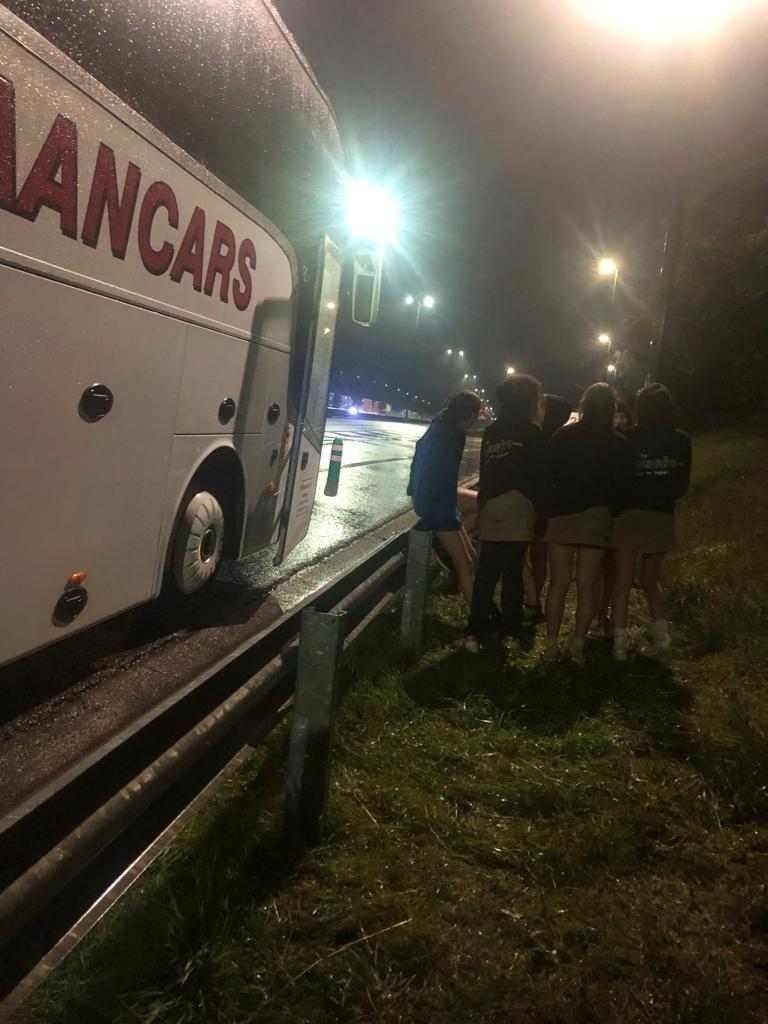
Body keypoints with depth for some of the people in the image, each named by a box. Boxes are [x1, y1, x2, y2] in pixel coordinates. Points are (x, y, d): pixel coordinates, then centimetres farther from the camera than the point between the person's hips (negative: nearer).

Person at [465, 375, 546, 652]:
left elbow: (484, 472, 14)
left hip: (490, 508, 4)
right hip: (518, 511, -4)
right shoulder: (531, 432, -2)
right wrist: (537, 509, 8)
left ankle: (476, 632, 4)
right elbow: (538, 474, -1)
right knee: (512, 573, 4)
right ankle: (509, 632, 8)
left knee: (486, 572, 6)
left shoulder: (491, 432, 11)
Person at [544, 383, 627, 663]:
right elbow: (620, 484, 1)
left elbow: (549, 475, 0)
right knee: (587, 587, 6)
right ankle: (577, 646, 7)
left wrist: (546, 512, 6)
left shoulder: (563, 436, -2)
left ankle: (552, 644, 11)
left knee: (559, 584, 8)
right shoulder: (617, 443, -3)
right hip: (596, 518, -1)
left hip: (561, 515, 1)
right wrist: (609, 508, 13)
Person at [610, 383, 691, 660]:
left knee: (623, 583, 5)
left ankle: (620, 643, 3)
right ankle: (661, 631, 9)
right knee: (650, 580, 21)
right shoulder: (681, 441, -1)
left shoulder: (629, 439, -11)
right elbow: (683, 485, 6)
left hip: (631, 516, -3)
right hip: (663, 518, 3)